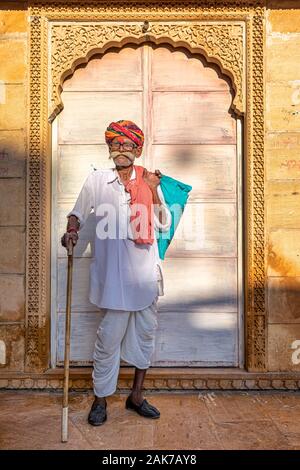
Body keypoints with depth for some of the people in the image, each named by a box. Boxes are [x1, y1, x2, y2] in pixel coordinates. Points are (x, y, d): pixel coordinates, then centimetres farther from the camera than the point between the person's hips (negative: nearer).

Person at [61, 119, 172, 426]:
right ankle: (100, 400, 22)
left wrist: (154, 192, -7)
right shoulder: (97, 180, 2)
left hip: (147, 271, 4)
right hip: (115, 271, -3)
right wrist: (72, 230, -11)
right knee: (110, 335, 0)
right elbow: (78, 213, 9)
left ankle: (136, 395, 30)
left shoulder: (149, 181, 7)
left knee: (146, 332, 11)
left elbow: (164, 225, 5)